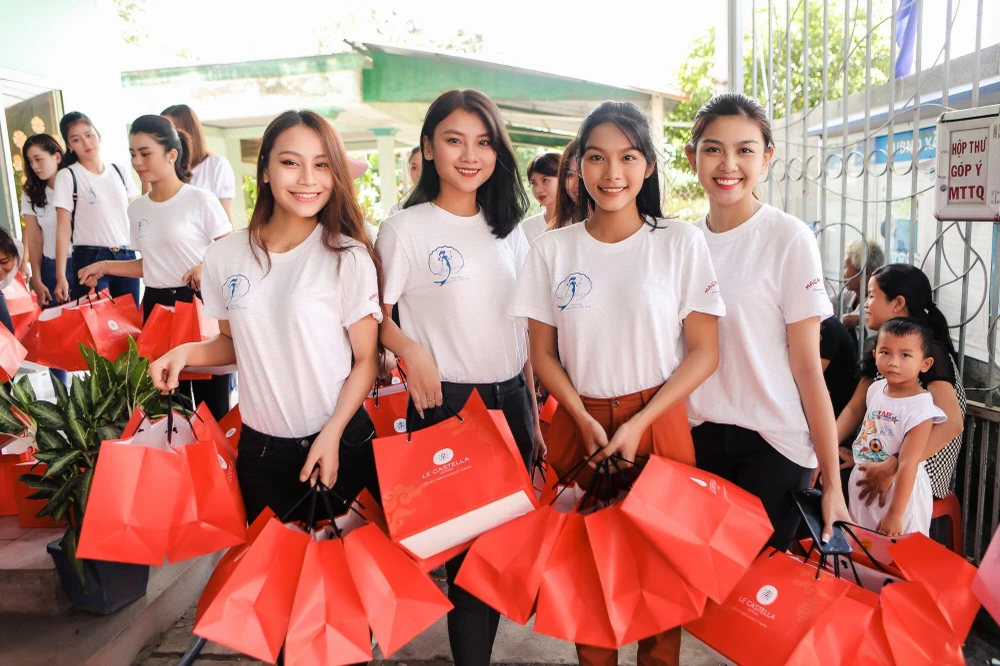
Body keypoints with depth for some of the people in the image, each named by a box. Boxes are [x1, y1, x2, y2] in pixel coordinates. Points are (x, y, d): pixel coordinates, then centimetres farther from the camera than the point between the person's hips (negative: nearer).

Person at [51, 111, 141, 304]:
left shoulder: (119, 171, 11)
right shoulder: (67, 176, -1)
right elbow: (63, 229, -6)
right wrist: (61, 277, -12)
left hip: (126, 257, 4)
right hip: (90, 259, -4)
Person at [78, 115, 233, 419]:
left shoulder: (201, 200, -9)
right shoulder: (137, 209, 9)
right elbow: (151, 263, 18)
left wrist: (207, 267, -25)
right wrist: (105, 266, 8)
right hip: (156, 306, 6)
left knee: (211, 399, 1)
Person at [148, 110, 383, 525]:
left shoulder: (349, 258, -12)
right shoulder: (225, 257, -1)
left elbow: (366, 360, -7)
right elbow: (235, 342, 12)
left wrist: (331, 434, -17)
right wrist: (186, 352, -7)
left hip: (340, 443, -3)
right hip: (259, 447, 3)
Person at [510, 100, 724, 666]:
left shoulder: (682, 242, -4)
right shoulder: (554, 249, 1)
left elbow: (705, 352, -4)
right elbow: (543, 353, 4)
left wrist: (638, 424, -13)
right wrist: (585, 421, -9)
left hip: (658, 422, -1)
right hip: (578, 424, 2)